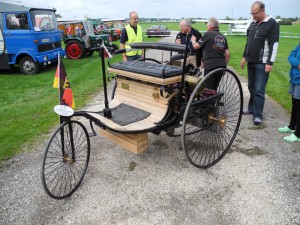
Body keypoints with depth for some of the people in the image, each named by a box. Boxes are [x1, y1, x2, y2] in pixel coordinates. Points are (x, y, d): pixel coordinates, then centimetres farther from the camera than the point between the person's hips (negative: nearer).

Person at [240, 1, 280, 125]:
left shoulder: (272, 24, -8)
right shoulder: (253, 23, 13)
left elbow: (274, 45, -13)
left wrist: (270, 63, -18)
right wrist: (244, 56, 16)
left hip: (262, 64, -7)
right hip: (251, 62, 7)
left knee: (259, 90, -6)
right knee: (251, 87, 12)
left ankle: (258, 115, 1)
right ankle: (251, 109, 24)